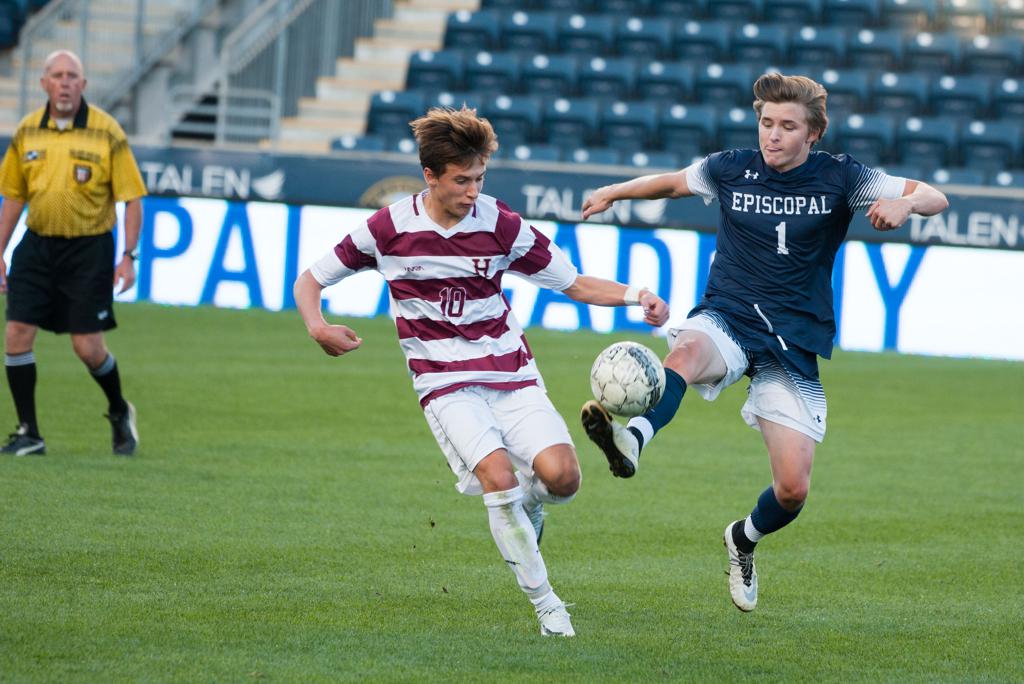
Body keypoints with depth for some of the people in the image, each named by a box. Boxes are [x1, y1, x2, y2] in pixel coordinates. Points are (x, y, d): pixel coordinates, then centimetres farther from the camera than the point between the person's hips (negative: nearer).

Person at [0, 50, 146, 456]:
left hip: (89, 248, -4)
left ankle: (120, 412, 26)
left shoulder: (107, 132, -7)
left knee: (87, 346, -4)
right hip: (37, 246, 4)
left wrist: (128, 256, -12)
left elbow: (132, 198, -4)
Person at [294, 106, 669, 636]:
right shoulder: (390, 229, -5)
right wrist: (317, 328, -16)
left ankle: (528, 508, 18)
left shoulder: (502, 226, -3)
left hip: (512, 375, 2)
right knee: (497, 473, -27)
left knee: (560, 475, -21)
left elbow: (576, 284, 4)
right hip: (445, 384, -2)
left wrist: (636, 295, -14)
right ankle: (545, 603, -14)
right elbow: (311, 280, 5)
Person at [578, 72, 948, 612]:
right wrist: (616, 192, 11)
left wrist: (905, 202, -27)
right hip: (726, 319, 0)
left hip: (795, 343, 0)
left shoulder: (838, 178, -2)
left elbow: (934, 198, -5)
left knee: (792, 490, -6)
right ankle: (632, 440, -68)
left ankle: (744, 539, 29)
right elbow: (673, 182, 25)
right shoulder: (731, 169, 3)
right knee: (685, 350, -39)